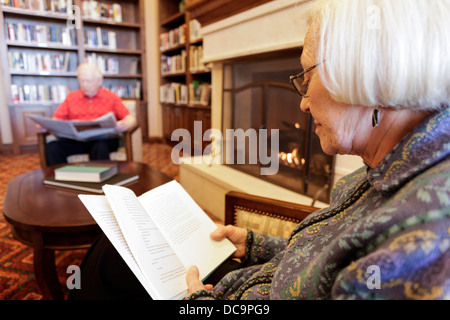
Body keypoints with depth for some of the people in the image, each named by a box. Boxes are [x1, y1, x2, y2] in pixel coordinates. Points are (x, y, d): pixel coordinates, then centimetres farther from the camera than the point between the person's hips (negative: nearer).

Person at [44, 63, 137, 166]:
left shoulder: (111, 97, 14)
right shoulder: (71, 97, 22)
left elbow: (131, 119, 5)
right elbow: (56, 119, 18)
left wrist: (125, 125, -19)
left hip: (104, 139, -2)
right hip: (76, 140, 3)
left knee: (100, 147, -37)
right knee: (52, 147, -26)